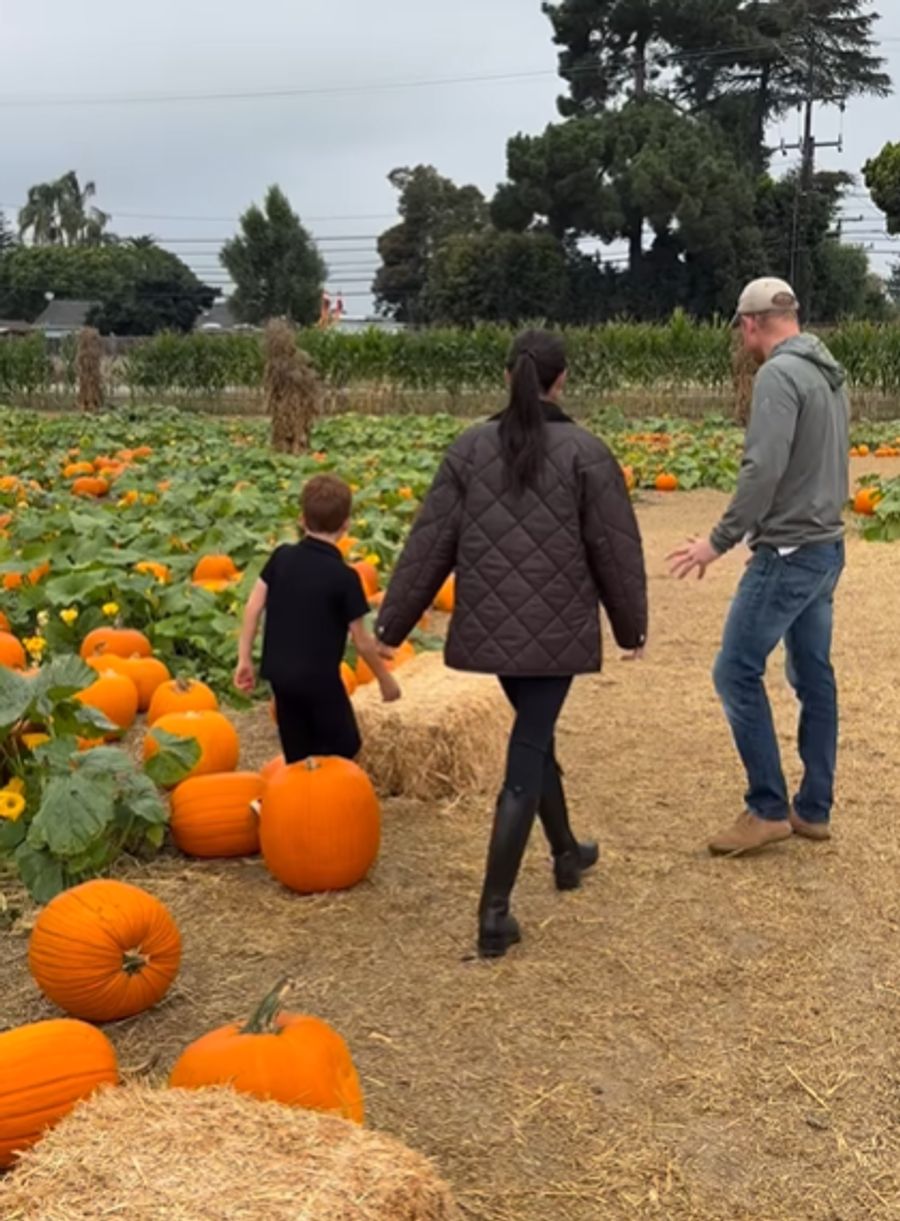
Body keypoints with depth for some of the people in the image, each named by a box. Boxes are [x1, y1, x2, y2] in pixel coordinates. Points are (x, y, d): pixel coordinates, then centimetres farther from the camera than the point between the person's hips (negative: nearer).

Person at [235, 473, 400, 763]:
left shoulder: (281, 557, 0)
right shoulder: (344, 577, -13)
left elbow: (253, 606, -1)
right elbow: (361, 641, -8)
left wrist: (244, 658, 7)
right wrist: (385, 679, 6)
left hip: (280, 673, 5)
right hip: (319, 679, -5)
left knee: (298, 758, 17)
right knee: (344, 750, 9)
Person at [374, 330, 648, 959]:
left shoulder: (470, 448, 0)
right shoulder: (585, 451, -8)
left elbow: (430, 545, 0)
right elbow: (615, 549, -4)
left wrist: (392, 624, 6)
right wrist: (632, 625, 11)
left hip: (491, 627, 4)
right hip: (556, 630, -4)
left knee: (536, 733, 24)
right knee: (526, 754, -1)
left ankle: (567, 852, 43)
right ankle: (494, 912, -2)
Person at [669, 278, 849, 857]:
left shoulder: (780, 374, -16)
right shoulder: (830, 373, 11)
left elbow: (764, 469, -23)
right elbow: (827, 465, 13)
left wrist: (720, 541, -18)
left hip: (789, 553, -9)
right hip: (827, 548, 9)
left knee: (738, 672, -3)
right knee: (814, 675, 12)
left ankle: (768, 809, 3)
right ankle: (815, 809, 20)